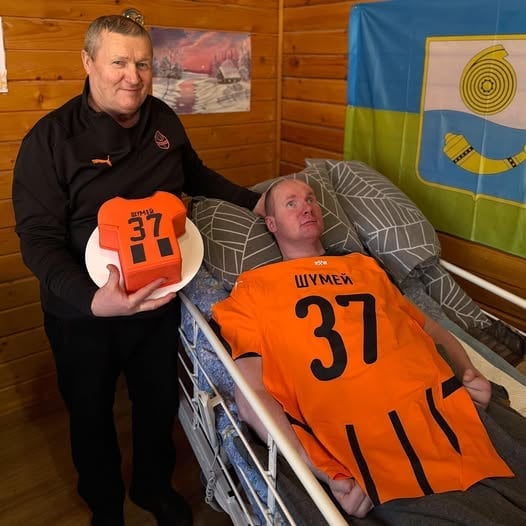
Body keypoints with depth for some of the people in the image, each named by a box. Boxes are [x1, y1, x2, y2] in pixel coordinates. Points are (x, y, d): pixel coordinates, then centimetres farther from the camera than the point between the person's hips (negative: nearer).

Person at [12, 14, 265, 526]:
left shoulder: (163, 120, -1)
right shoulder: (50, 139, -17)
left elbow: (196, 175, 18)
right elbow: (38, 239, -20)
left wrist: (252, 201, 11)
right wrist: (92, 299, -35)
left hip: (158, 300, 4)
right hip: (82, 312, -3)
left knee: (159, 404, 22)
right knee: (91, 414, 18)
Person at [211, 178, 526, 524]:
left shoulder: (364, 266, 24)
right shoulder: (253, 288, 9)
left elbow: (428, 326, 30)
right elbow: (252, 397, -1)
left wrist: (470, 373, 8)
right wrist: (324, 475, -11)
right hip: (380, 453, -5)